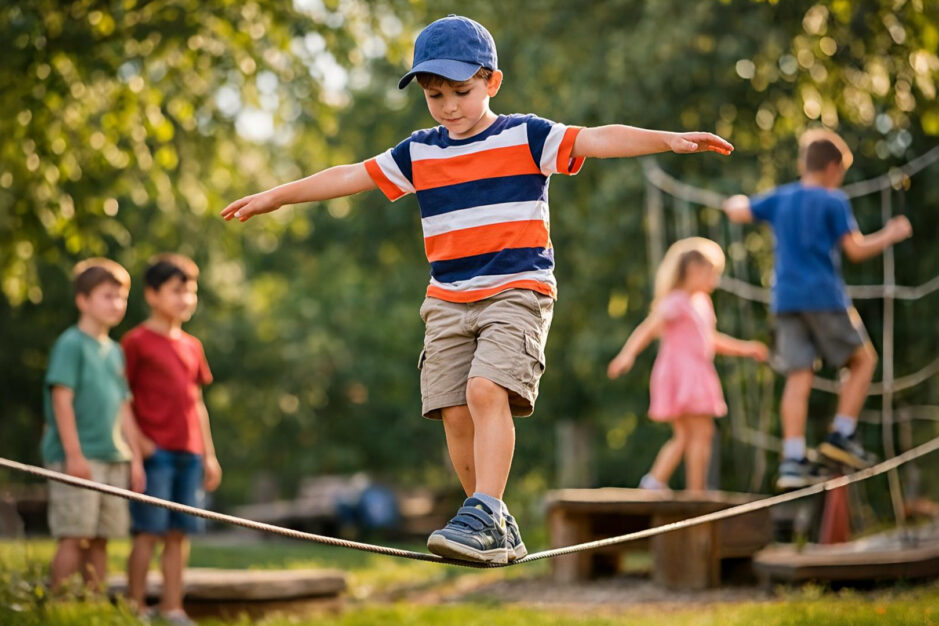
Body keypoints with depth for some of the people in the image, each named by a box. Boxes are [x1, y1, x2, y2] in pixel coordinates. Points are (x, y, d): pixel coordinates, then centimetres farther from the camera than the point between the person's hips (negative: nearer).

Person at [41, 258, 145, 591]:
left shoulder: (114, 351, 17)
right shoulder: (71, 344, -5)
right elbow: (62, 400, -11)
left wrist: (134, 458, 15)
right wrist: (74, 454, -17)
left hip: (113, 458, 7)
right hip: (79, 458, -7)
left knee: (100, 539, 7)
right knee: (74, 537, -9)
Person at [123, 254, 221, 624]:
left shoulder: (191, 347, 16)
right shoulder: (137, 341, -4)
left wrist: (209, 455, 18)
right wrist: (138, 442, -15)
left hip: (189, 453, 6)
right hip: (155, 451, -6)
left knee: (180, 533, 6)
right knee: (148, 532, -5)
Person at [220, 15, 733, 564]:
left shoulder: (525, 137, 0)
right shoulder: (418, 154, 11)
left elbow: (598, 140, -11)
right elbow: (352, 176, 18)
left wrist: (669, 139, -24)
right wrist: (277, 196, 23)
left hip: (517, 291, -5)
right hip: (448, 302, 5)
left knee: (486, 391, -25)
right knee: (455, 412, -3)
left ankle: (484, 515, -26)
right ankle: (499, 533, 7)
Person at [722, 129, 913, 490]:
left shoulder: (780, 199, 11)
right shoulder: (833, 202, -3)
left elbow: (738, 212, 16)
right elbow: (856, 250, -8)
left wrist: (735, 203, 39)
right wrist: (891, 234, 8)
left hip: (785, 300, 5)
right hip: (824, 297, -5)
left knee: (799, 377, 1)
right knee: (863, 360, 12)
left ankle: (792, 460, -8)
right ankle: (842, 435, 1)